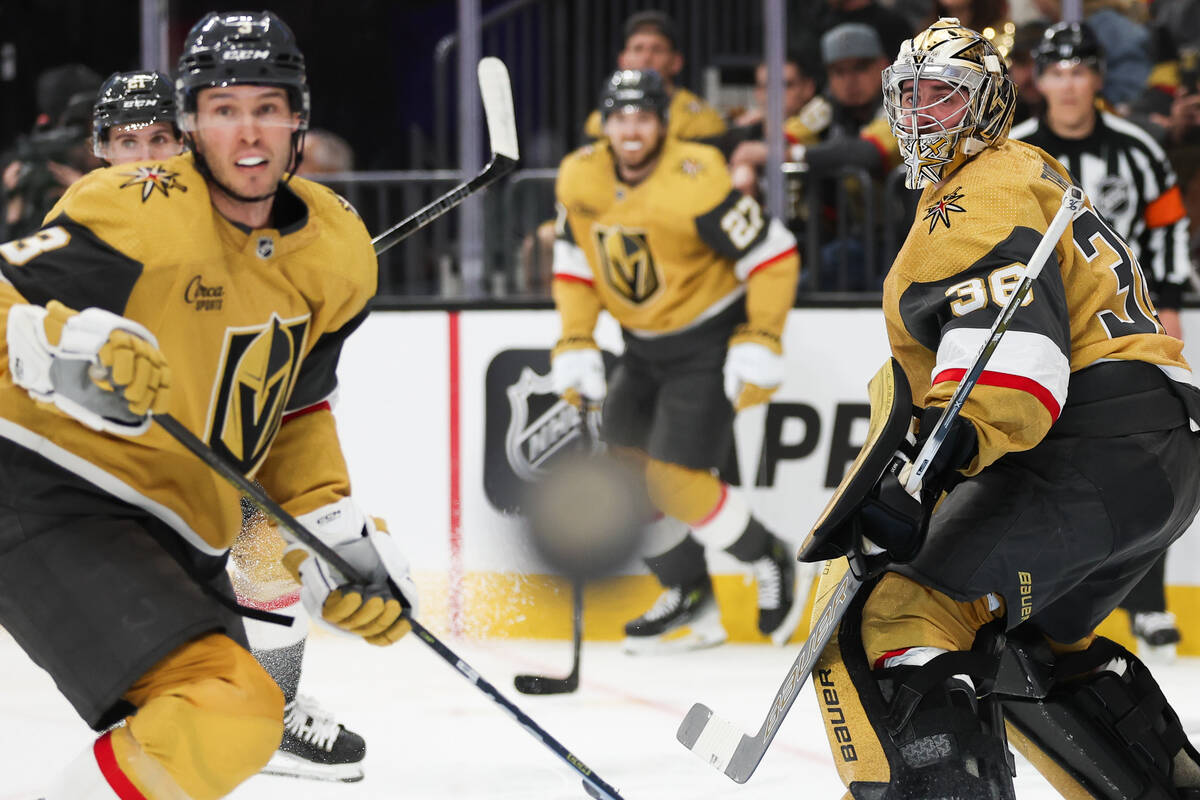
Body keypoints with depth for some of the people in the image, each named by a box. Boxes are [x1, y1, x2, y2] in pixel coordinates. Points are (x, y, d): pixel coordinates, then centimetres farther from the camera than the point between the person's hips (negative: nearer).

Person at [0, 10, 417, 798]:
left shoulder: (336, 250, 8)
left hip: (179, 537, 9)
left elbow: (294, 413, 19)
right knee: (227, 712, -27)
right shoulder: (133, 210, -15)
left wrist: (337, 540, 9)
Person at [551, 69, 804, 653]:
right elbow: (574, 264, 7)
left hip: (710, 341, -7)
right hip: (644, 346, 7)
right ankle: (691, 603, 19)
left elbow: (774, 255, -20)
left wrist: (759, 344, -22)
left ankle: (767, 560, 10)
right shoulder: (579, 178, -7)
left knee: (674, 479, -14)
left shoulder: (695, 182, -26)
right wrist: (575, 344, -2)